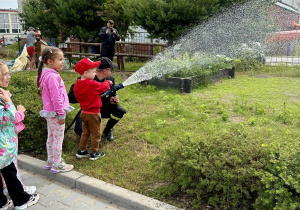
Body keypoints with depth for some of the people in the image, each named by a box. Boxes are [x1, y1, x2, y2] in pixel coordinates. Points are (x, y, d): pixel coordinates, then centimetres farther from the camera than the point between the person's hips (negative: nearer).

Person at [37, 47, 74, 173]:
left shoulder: (46, 74, 10)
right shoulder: (52, 76, -22)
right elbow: (56, 97, -23)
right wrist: (61, 114, -18)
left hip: (49, 112, 10)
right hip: (55, 113, -10)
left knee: (51, 137, 19)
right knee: (58, 138, 1)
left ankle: (50, 161, 32)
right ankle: (57, 165, 12)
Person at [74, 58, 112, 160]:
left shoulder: (77, 84, 0)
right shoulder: (92, 84, -24)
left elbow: (78, 97, 9)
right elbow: (103, 87, -12)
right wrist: (108, 82, 9)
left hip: (84, 112, 8)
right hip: (93, 113, -8)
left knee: (85, 133, 22)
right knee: (96, 134, 8)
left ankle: (81, 151, 28)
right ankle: (94, 154, 18)